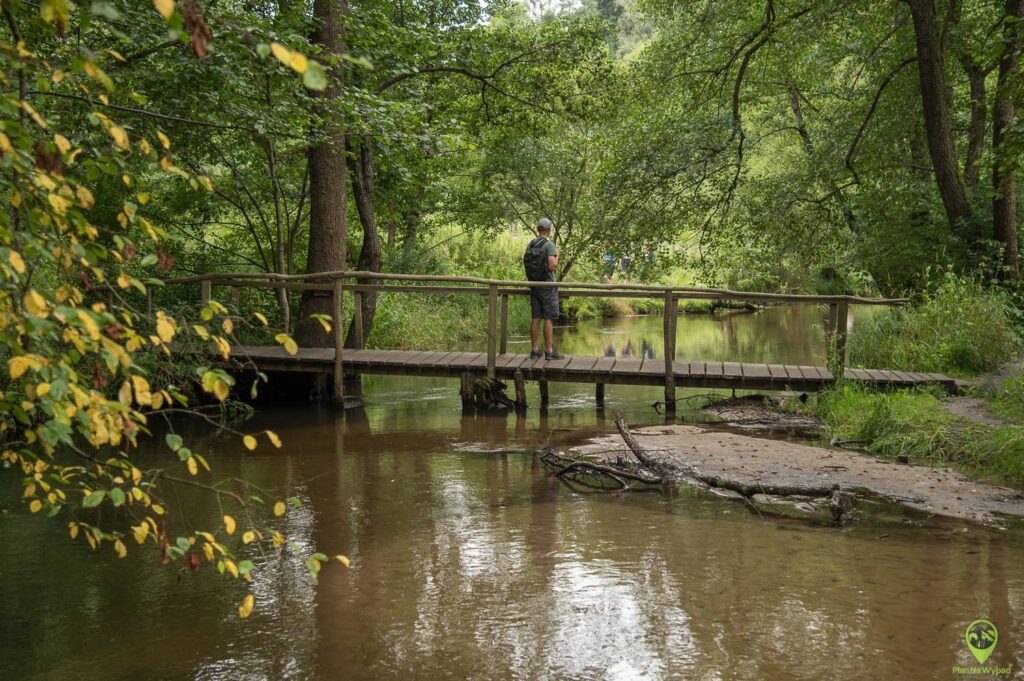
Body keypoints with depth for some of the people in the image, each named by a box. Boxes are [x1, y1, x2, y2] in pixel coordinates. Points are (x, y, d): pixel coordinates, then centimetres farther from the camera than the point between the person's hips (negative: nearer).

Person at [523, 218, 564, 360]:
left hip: (534, 285, 6)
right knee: (549, 319, -5)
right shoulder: (549, 245, -12)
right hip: (547, 286, -6)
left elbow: (525, 263, 14)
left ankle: (535, 350, 8)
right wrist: (556, 256, -2)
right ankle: (549, 351, -6)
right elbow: (552, 266, -20)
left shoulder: (530, 245, 9)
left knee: (536, 319, 8)